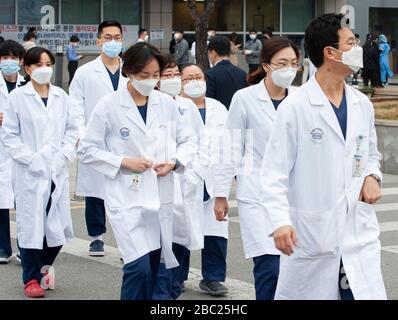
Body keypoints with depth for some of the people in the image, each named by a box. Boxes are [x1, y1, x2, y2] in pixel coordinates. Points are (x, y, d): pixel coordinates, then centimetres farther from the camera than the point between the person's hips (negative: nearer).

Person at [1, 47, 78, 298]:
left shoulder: (61, 96, 7)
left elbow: (71, 130, 10)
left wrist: (64, 155, -4)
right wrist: (30, 158, -12)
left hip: (58, 172, 3)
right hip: (31, 173, -3)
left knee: (57, 225, 5)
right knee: (31, 224, 0)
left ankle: (45, 265, 30)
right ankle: (32, 278, 13)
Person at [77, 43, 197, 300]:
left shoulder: (167, 103, 4)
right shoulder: (109, 106, -6)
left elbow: (188, 141, 14)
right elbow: (87, 150, -1)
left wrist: (174, 162, -6)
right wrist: (124, 162, -13)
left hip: (160, 197, 4)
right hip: (127, 199, -4)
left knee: (153, 269, 11)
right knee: (139, 267, -15)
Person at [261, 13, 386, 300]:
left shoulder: (362, 104, 9)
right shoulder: (295, 107, -9)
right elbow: (275, 171, -10)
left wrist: (372, 177, 0)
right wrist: (280, 221, -21)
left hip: (359, 231, 4)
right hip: (311, 233, -4)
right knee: (304, 294, 7)